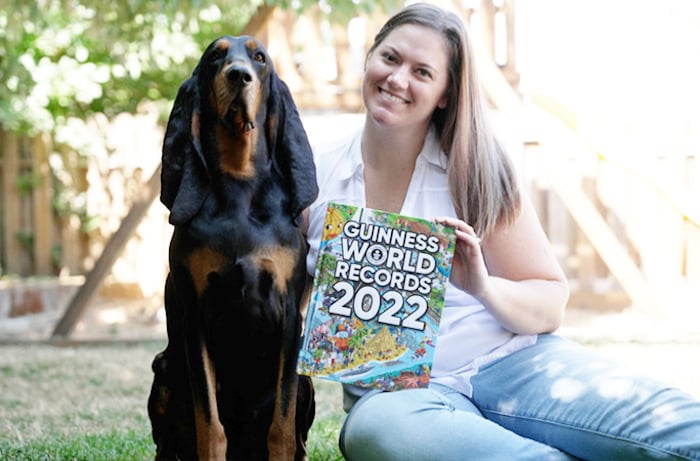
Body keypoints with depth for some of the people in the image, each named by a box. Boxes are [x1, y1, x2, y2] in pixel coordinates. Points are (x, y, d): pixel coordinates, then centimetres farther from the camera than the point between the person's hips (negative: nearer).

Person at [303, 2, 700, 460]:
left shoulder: (472, 173, 2)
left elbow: (551, 304, 1)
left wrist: (485, 289, -19)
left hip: (513, 362, -2)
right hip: (397, 390, 3)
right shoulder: (315, 177, 4)